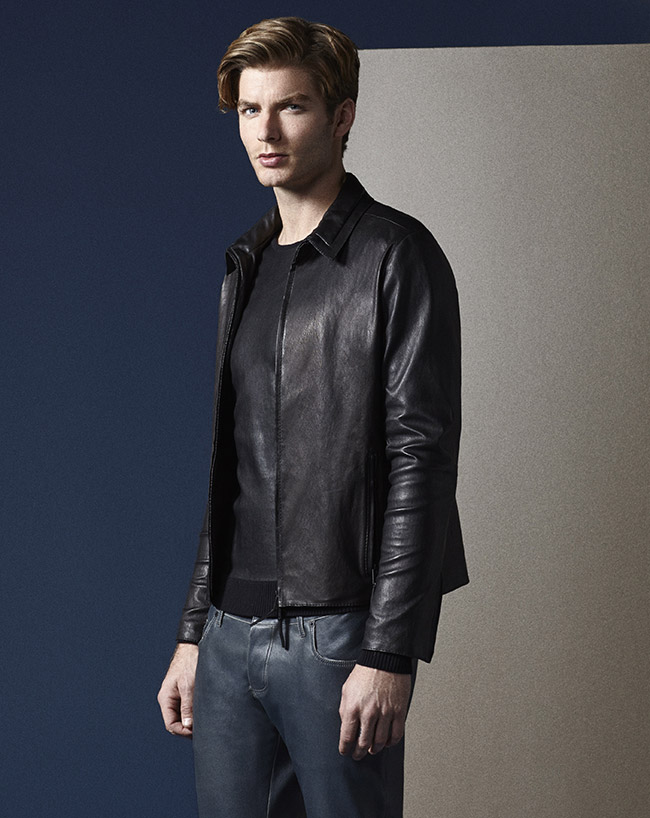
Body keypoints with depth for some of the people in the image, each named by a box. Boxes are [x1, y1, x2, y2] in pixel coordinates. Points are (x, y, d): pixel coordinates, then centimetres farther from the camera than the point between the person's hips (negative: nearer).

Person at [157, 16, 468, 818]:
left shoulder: (395, 256, -6)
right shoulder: (243, 268, 14)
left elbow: (421, 459, -12)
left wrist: (390, 653, -17)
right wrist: (193, 633, 15)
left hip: (337, 633, -6)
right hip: (230, 632, 6)